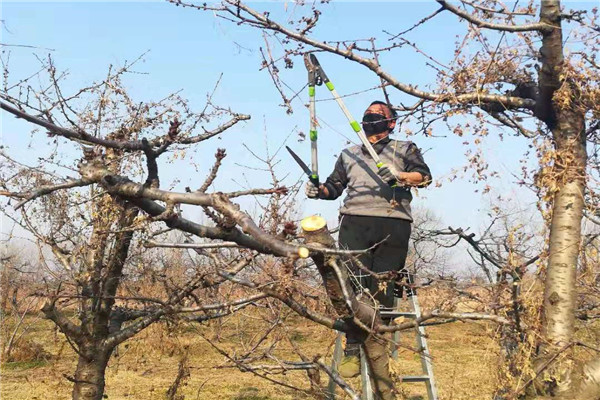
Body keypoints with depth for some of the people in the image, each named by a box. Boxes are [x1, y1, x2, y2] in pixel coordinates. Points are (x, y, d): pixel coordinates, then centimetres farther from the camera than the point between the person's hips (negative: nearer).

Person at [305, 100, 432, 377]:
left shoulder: (404, 149, 20)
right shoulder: (349, 154, 30)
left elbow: (425, 176, 5)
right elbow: (335, 186, 28)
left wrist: (400, 176, -14)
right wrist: (318, 190, 7)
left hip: (393, 225, -2)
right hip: (354, 222, 2)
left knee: (383, 291, -5)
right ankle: (352, 351, -7)